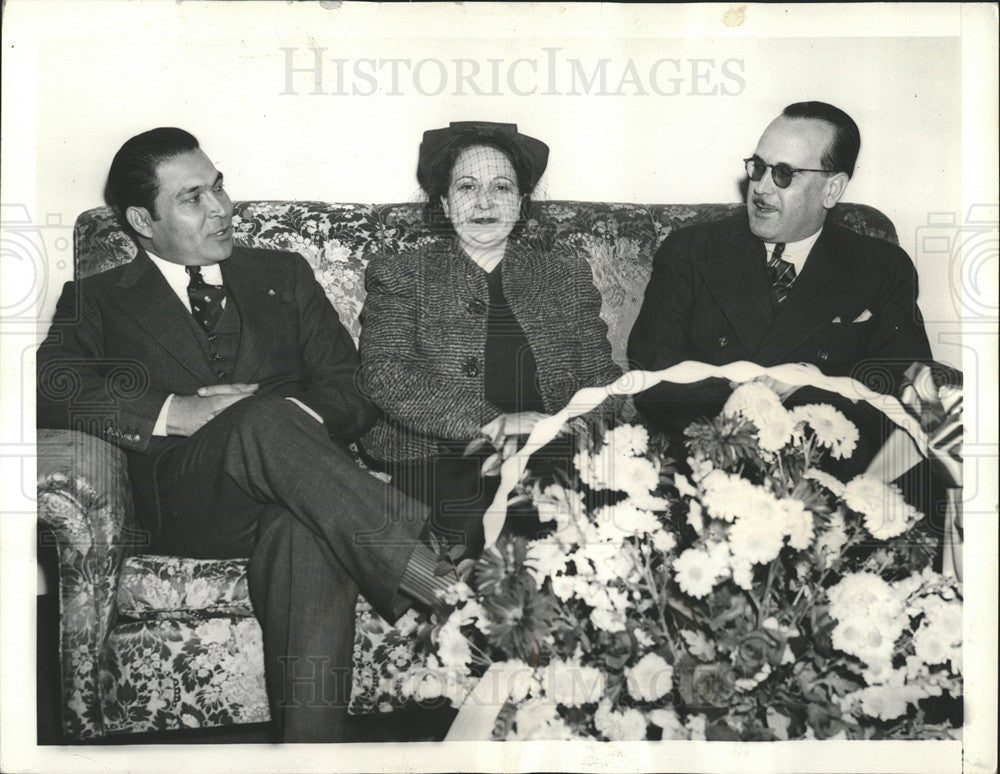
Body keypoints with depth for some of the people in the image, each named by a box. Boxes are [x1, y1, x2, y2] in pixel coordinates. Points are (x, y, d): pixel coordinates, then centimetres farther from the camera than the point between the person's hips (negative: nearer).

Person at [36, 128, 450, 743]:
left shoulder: (284, 274, 24)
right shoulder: (98, 301, 20)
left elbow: (353, 387, 14)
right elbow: (52, 384, 0)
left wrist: (300, 417, -9)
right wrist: (171, 412, -14)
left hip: (289, 480, 2)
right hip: (180, 497, -1)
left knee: (303, 530, -38)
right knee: (264, 420, -36)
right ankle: (430, 572, -34)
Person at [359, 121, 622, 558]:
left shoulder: (568, 275, 19)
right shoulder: (399, 276, 11)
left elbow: (603, 381, 12)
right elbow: (384, 375, -5)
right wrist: (492, 421, -17)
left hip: (553, 465, 3)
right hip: (437, 467, -3)